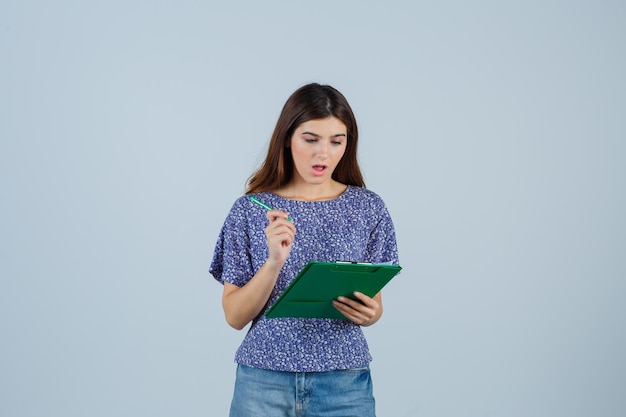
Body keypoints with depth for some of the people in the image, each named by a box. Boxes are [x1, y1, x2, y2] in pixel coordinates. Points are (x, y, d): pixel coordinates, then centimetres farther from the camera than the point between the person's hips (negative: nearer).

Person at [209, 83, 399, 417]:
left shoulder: (367, 208, 1)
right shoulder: (250, 210, -3)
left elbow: (374, 301, 8)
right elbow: (235, 316, -4)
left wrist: (370, 312, -14)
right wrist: (274, 260, -19)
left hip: (344, 383, 1)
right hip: (264, 382, -1)